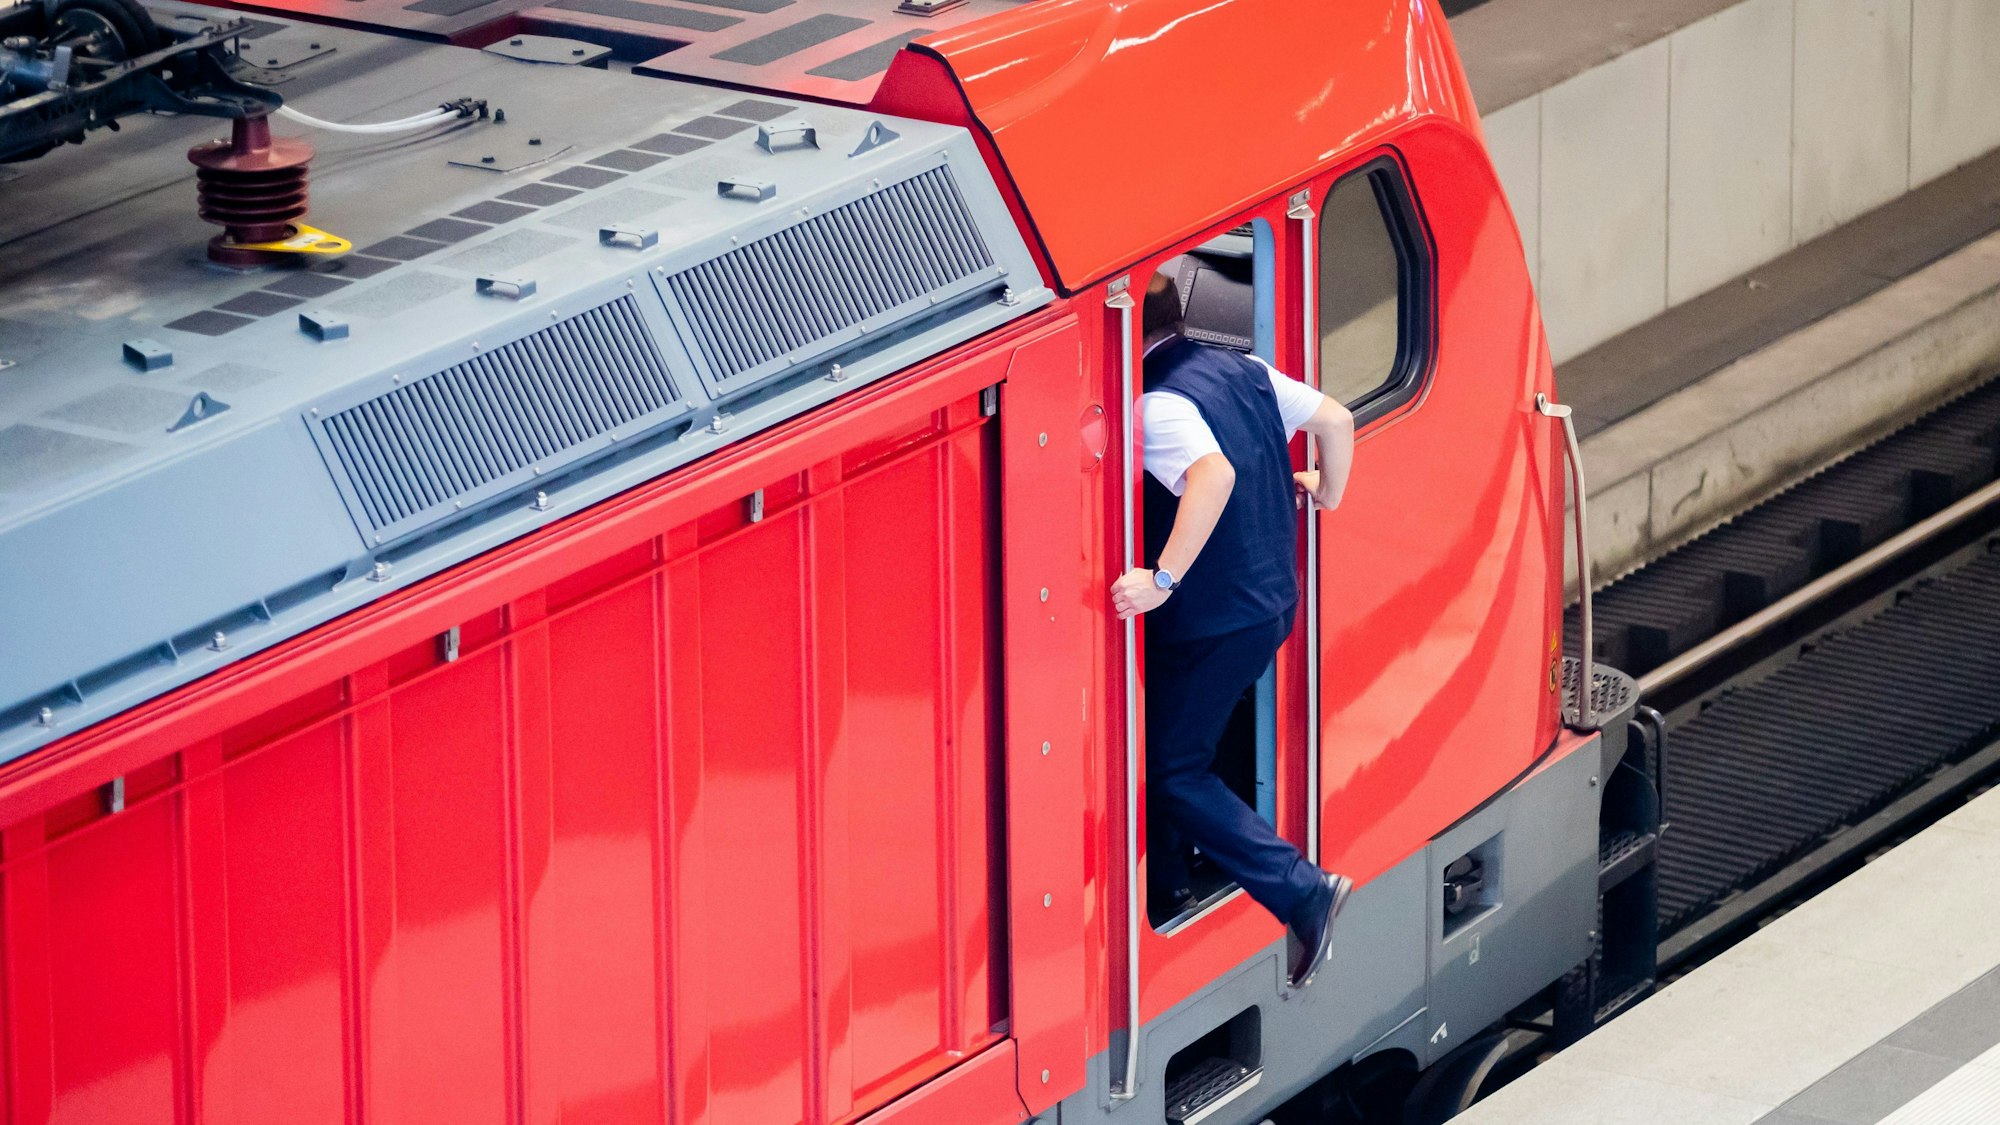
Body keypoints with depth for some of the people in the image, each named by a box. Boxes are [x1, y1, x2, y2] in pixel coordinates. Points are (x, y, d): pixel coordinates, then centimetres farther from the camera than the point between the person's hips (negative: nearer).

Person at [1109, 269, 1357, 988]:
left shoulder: (1155, 405, -22)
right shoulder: (1241, 370, 4)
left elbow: (1214, 474, -39)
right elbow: (1334, 419, 10)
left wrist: (1164, 579, -39)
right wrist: (1328, 492, 29)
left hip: (1210, 624, -9)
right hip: (1271, 601, 9)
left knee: (1173, 774, 1)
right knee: (1177, 748, 24)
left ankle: (1304, 892, -7)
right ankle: (1169, 883, 32)